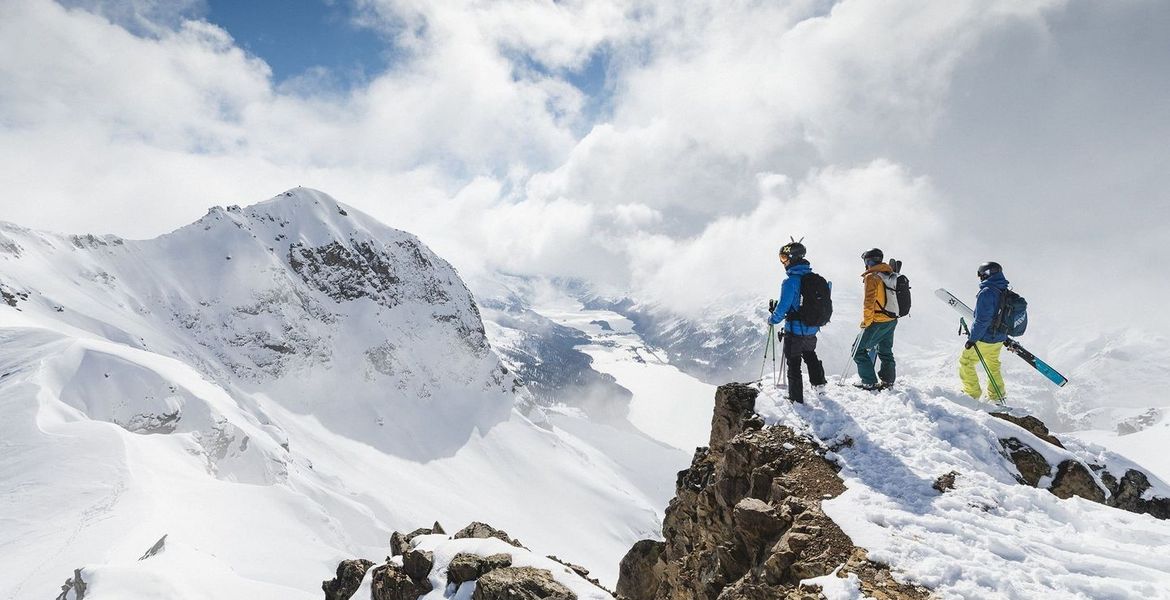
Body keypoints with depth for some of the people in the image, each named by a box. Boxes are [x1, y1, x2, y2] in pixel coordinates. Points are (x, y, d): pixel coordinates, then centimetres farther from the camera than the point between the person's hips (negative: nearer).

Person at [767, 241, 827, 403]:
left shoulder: (790, 282, -22)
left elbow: (783, 307, -21)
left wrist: (772, 319, -3)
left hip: (795, 330, -7)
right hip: (812, 329, 7)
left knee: (793, 363, 8)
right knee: (810, 353, 32)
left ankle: (796, 398, 14)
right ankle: (818, 382, 46)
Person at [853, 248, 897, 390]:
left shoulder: (871, 277, -15)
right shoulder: (890, 275, 10)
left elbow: (869, 302, -19)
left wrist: (866, 321, -11)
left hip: (878, 322, -8)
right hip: (892, 320, 8)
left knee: (859, 351, -1)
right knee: (885, 351, 20)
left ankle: (870, 382, -4)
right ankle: (888, 381, 24)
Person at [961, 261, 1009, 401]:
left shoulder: (986, 293, -23)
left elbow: (982, 320, -26)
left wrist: (972, 338, -17)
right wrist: (1005, 337, 26)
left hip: (984, 340, -8)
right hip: (999, 339, 8)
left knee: (966, 363, 9)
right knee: (993, 366, 24)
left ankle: (972, 394, 14)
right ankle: (997, 397, 33)